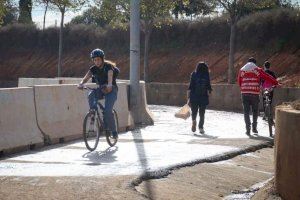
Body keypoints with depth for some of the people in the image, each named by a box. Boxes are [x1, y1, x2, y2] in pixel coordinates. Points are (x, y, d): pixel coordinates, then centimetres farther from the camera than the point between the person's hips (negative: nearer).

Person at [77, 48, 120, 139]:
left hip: (111, 90, -5)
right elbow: (86, 77, -20)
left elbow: (110, 76, -36)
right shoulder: (93, 69, -4)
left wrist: (109, 85, -58)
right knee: (91, 95, -31)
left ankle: (113, 131, -5)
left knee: (108, 111, -21)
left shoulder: (108, 67, -17)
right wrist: (81, 83, -42)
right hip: (100, 89, 5)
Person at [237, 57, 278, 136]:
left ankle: (248, 129, -3)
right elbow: (268, 77, 7)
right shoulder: (258, 70, 6)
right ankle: (254, 128, 15)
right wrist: (276, 83, 17)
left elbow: (239, 82, 16)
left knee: (246, 111, 5)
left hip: (244, 93, 1)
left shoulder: (241, 70, 13)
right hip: (255, 93, -1)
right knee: (255, 111, 16)